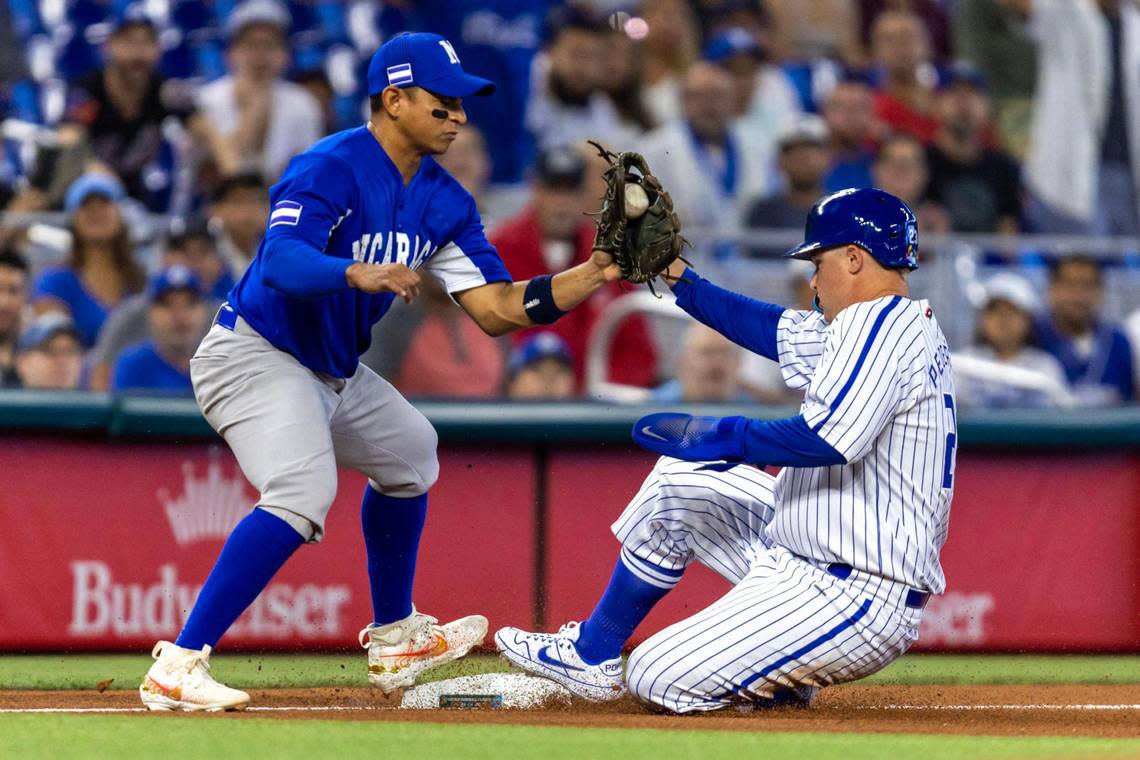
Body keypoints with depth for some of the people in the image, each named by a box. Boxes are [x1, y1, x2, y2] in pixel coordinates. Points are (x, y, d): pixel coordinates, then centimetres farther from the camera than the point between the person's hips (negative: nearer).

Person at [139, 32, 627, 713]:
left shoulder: (445, 202, 4)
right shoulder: (330, 168, -21)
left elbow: (497, 310, 0)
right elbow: (280, 263, -37)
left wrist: (597, 273, -10)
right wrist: (359, 274, -55)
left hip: (334, 371, 10)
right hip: (257, 357, -10)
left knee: (408, 451, 27)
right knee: (303, 492, -29)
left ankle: (394, 639, 43)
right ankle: (177, 667, -33)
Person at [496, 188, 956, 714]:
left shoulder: (883, 321, -17)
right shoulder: (888, 322, 13)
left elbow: (825, 440, -29)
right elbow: (776, 331, 22)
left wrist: (718, 437, -17)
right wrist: (679, 277, 25)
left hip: (861, 599, -10)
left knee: (660, 680, -15)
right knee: (679, 480, 21)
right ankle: (591, 654, 25)